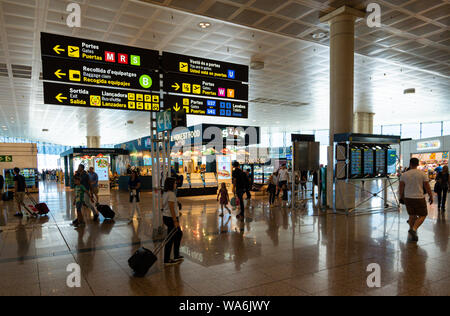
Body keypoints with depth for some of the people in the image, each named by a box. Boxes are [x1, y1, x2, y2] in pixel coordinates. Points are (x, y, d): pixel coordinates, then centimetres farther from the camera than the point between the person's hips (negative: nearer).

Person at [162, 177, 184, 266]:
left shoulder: (165, 193, 10)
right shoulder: (171, 194, -20)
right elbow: (171, 208, -24)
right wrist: (175, 221, -22)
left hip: (166, 217, 10)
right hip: (171, 218, -10)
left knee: (179, 234, 20)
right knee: (170, 239, 0)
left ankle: (176, 256, 28)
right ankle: (167, 260, 10)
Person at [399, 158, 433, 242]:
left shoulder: (404, 174, -1)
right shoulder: (422, 174, -6)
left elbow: (401, 187, 2)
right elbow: (427, 187, -2)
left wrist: (401, 197, 15)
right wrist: (431, 196, 11)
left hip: (408, 198, 3)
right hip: (419, 198, -3)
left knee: (412, 215, 17)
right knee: (423, 215, 8)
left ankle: (412, 230, 21)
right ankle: (414, 229, -13)